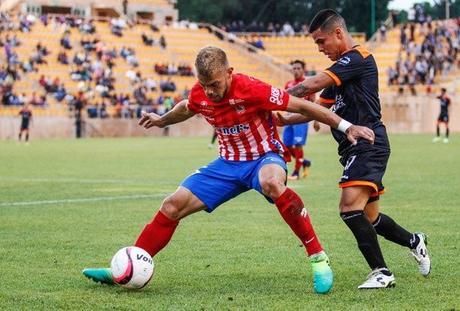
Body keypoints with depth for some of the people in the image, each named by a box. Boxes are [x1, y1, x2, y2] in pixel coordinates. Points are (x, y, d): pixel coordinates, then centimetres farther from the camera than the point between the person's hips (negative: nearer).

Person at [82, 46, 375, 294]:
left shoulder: (251, 89, -26)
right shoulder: (200, 95, -8)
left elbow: (302, 106, -20)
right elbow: (186, 109, 19)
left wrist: (346, 127, -20)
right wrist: (162, 120, 37)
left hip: (264, 157, -6)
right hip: (228, 163, 6)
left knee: (271, 183, -43)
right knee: (173, 206, -3)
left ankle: (318, 257, -33)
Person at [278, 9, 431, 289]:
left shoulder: (358, 58, -11)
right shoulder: (341, 69, 20)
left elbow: (313, 85, -20)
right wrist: (284, 120, 8)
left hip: (368, 145, -10)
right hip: (357, 149, 10)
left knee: (350, 208, -21)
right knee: (369, 218, 15)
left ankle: (382, 273, -14)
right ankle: (415, 242, 38)